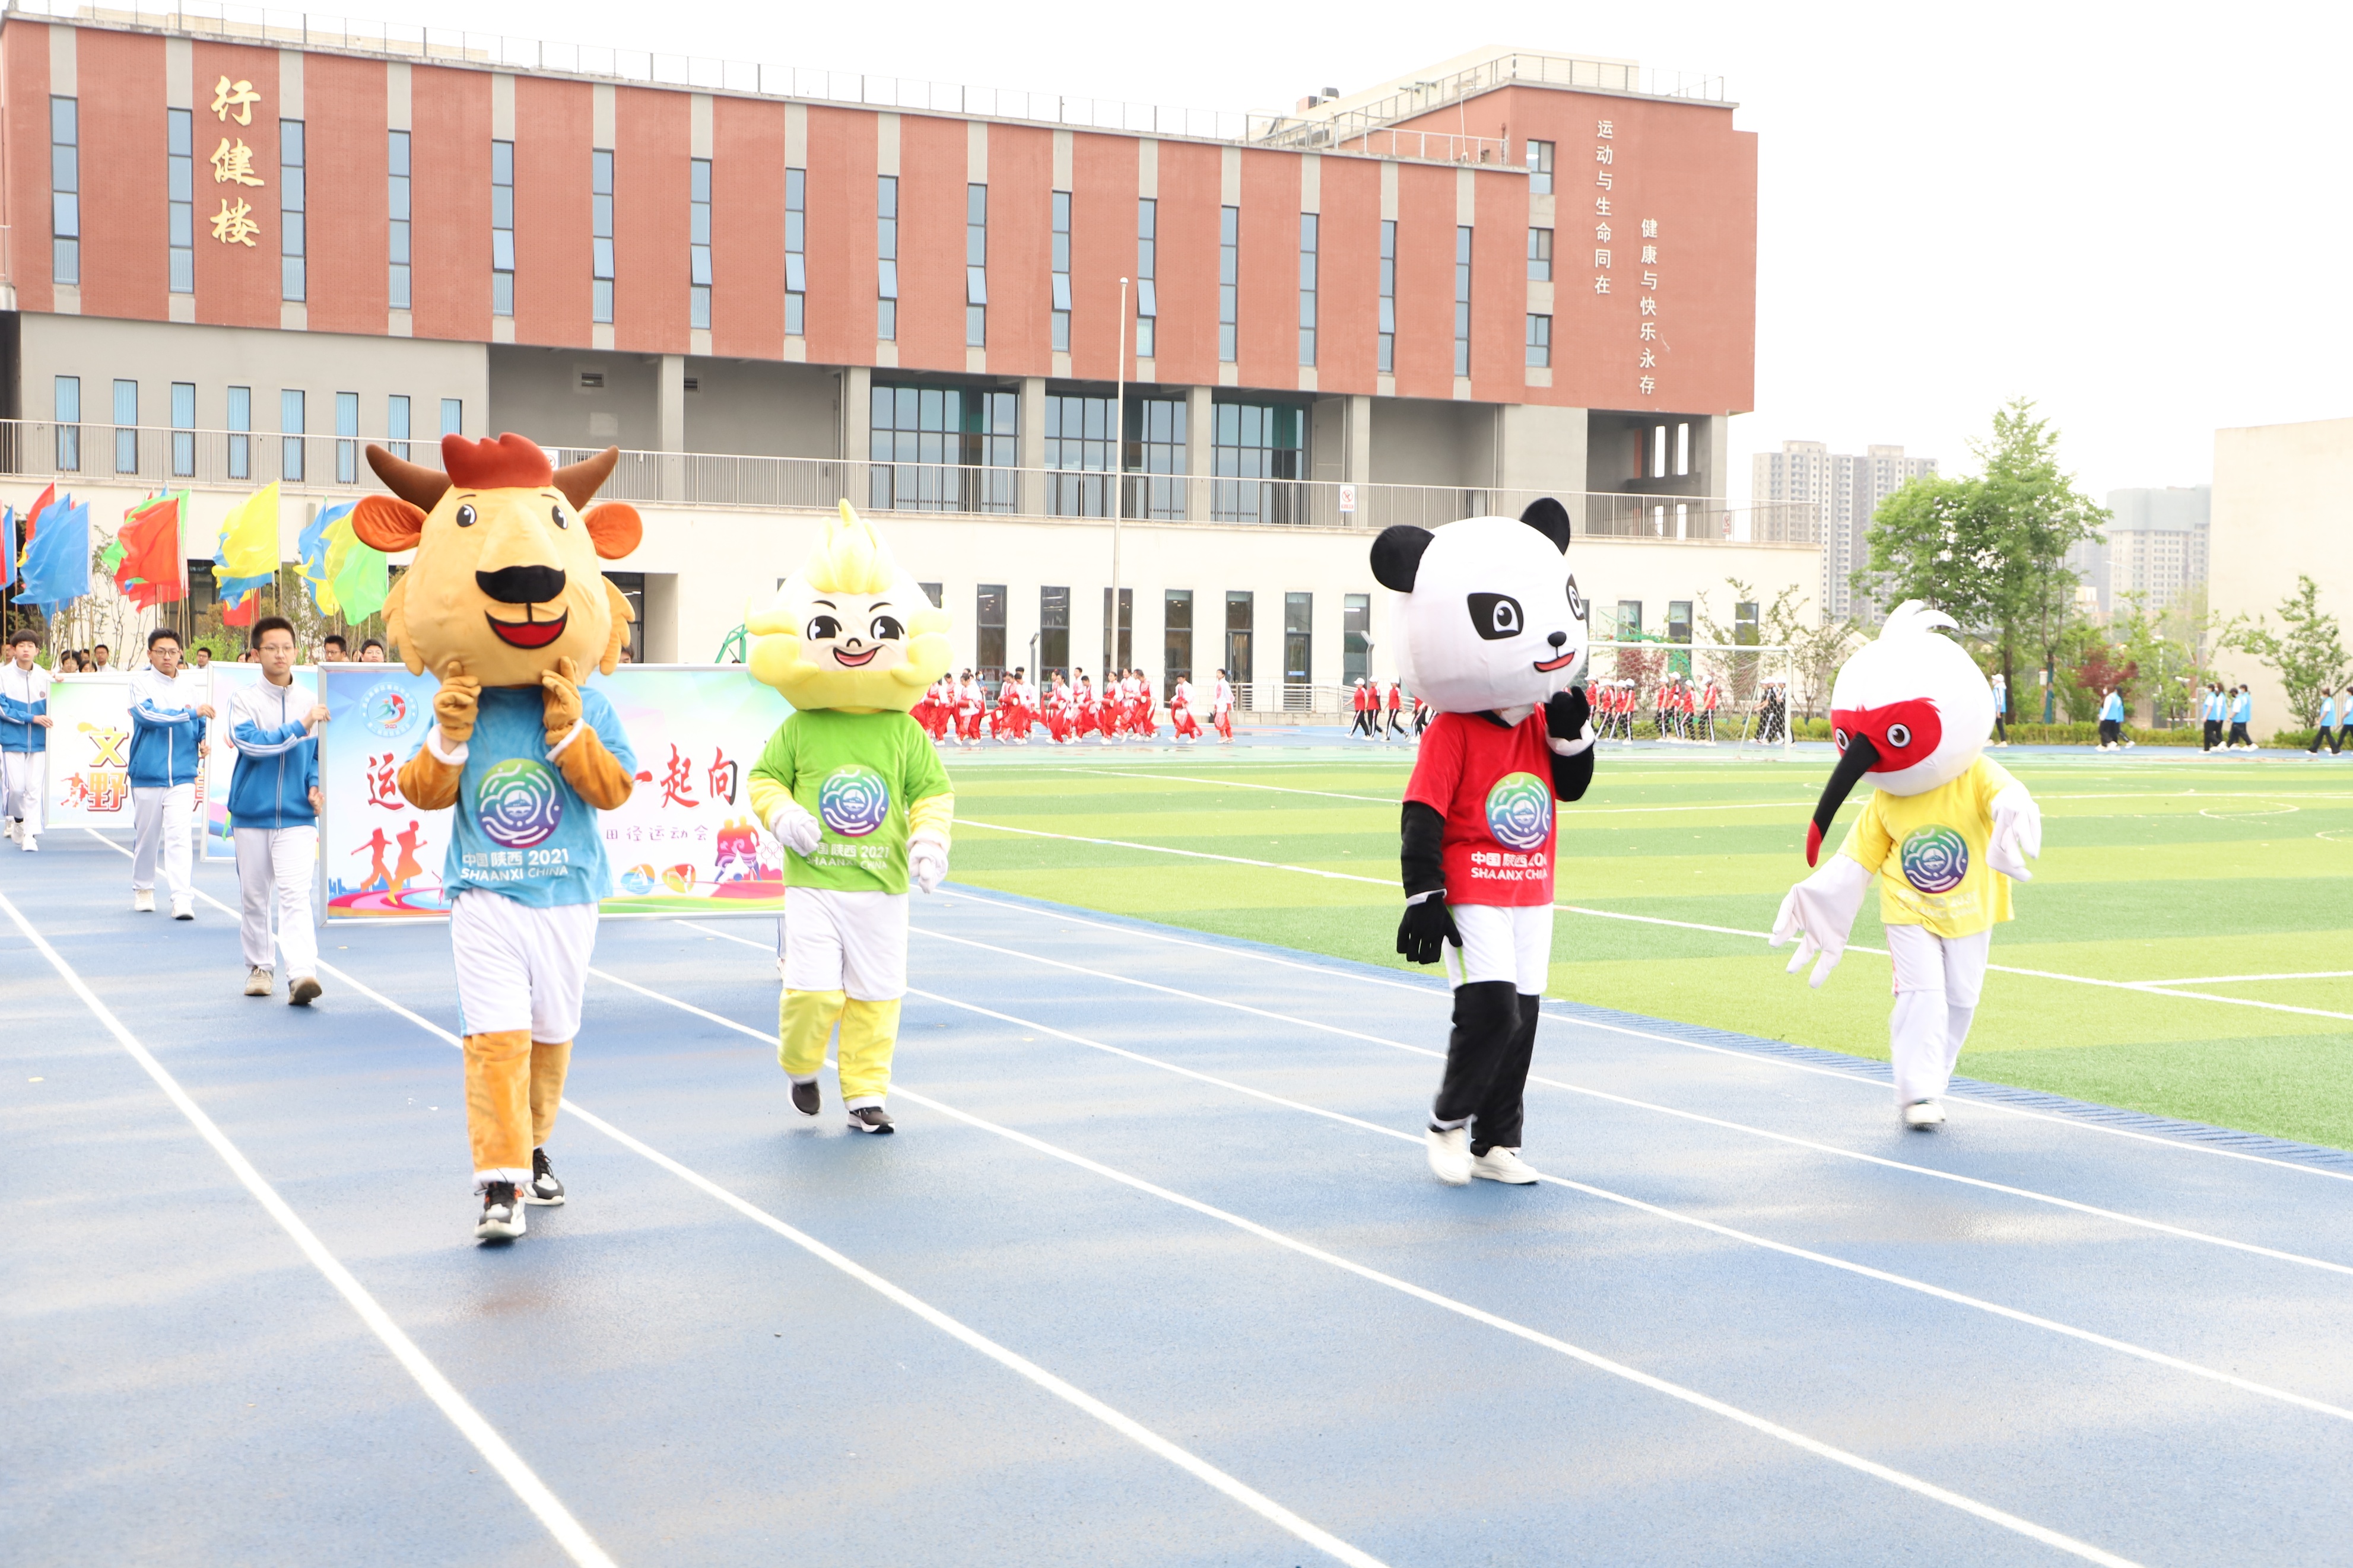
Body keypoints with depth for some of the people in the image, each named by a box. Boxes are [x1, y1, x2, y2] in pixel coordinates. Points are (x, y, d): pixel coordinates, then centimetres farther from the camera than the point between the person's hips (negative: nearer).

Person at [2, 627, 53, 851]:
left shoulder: (44, 676, 1)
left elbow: (51, 707, 11)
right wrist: (32, 718, -16)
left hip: (39, 740, 2)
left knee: (34, 788, -2)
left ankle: (30, 833, 2)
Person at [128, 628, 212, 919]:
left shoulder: (191, 686, 8)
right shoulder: (141, 682, -3)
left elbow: (201, 724, 18)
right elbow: (147, 715, -20)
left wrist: (204, 742, -4)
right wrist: (190, 712, -24)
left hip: (183, 777, 1)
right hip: (147, 775, -1)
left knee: (179, 837, -10)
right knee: (146, 837, 11)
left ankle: (182, 898, -15)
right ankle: (143, 890, 30)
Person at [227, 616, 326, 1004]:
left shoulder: (310, 703, 8)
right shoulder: (244, 699, 0)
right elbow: (252, 743, -16)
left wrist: (315, 785, 1)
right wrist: (299, 726, -21)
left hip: (297, 817, 0)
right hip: (252, 815, 0)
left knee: (296, 895, -14)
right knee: (253, 897, 10)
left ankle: (301, 973, -24)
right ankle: (260, 967, 26)